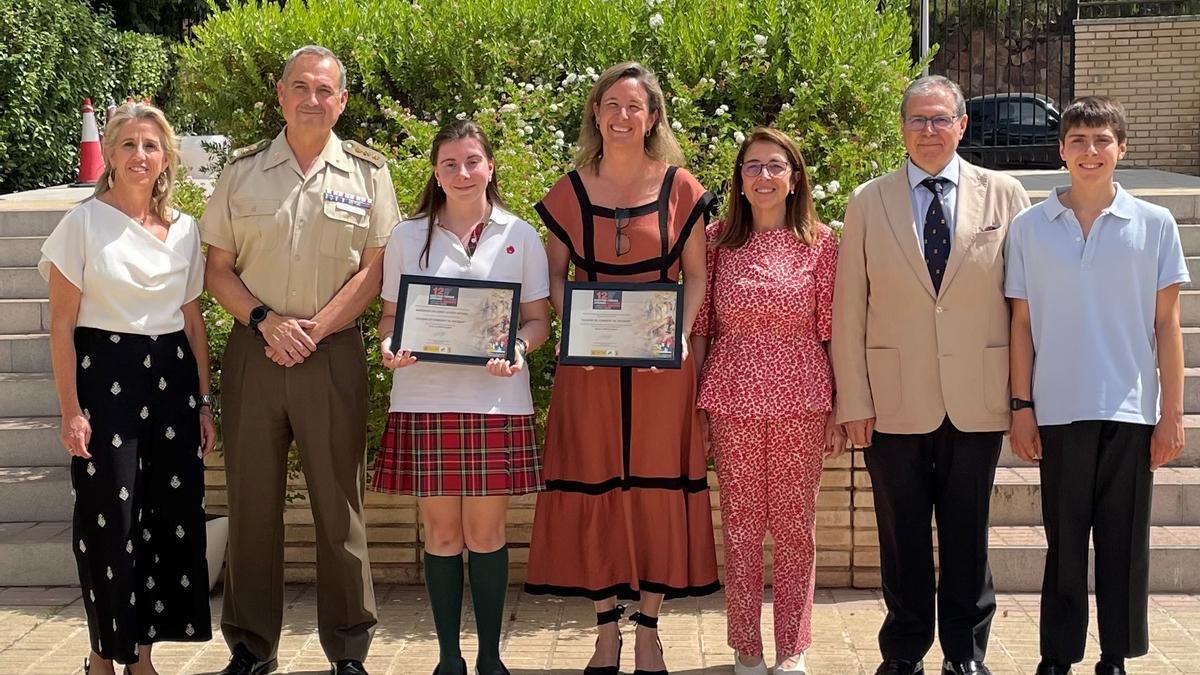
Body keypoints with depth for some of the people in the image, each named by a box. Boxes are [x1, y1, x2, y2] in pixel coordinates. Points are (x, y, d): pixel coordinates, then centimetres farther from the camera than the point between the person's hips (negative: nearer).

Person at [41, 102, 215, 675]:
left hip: (171, 378, 4)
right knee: (109, 519, -2)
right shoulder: (83, 223, -3)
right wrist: (71, 411, -11)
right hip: (105, 374, -4)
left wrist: (203, 402, 9)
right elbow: (62, 325, -5)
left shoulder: (185, 230, 9)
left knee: (174, 513, 3)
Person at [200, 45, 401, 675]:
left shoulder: (367, 173, 4)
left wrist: (315, 329, -10)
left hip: (334, 352, -1)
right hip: (254, 347, 1)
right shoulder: (242, 170, 7)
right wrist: (267, 321, -9)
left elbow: (375, 268, 0)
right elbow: (217, 269, 7)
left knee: (339, 503, 3)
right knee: (251, 500, 6)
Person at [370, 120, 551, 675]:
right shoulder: (408, 237, 8)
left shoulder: (520, 236, 6)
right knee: (441, 533, 5)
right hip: (425, 399, 1)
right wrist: (389, 346, -11)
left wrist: (518, 348, -14)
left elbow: (539, 320, 7)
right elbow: (390, 316, 11)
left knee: (486, 532, 4)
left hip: (496, 399, 0)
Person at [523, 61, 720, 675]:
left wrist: (682, 333, -12)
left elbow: (697, 275, 4)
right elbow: (555, 276, 8)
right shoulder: (570, 191, 4)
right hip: (590, 363, 1)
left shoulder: (680, 188, 1)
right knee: (595, 486, 4)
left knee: (656, 486, 3)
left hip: (660, 363, -1)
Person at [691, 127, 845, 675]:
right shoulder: (716, 240, 4)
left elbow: (832, 332, 3)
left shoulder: (820, 243, 3)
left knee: (796, 526, 6)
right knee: (740, 526, 5)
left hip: (801, 403, 0)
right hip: (733, 402, 0)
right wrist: (696, 408, 3)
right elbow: (700, 329, 6)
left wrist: (840, 411, 1)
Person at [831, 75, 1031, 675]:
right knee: (902, 536, 8)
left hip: (978, 401, 0)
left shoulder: (1005, 195, 4)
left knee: (967, 534, 10)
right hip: (895, 401, 0)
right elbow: (848, 311, 3)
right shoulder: (867, 203, 4)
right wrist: (853, 402, -1)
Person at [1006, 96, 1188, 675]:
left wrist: (1172, 413, 0)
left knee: (1124, 542, 7)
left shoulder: (1154, 225, 1)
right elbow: (1022, 323, 5)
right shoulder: (1029, 227, 2)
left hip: (1131, 411, 0)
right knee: (1063, 541, 8)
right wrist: (1020, 406, 2)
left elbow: (1167, 324, 3)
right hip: (1058, 411, 0)